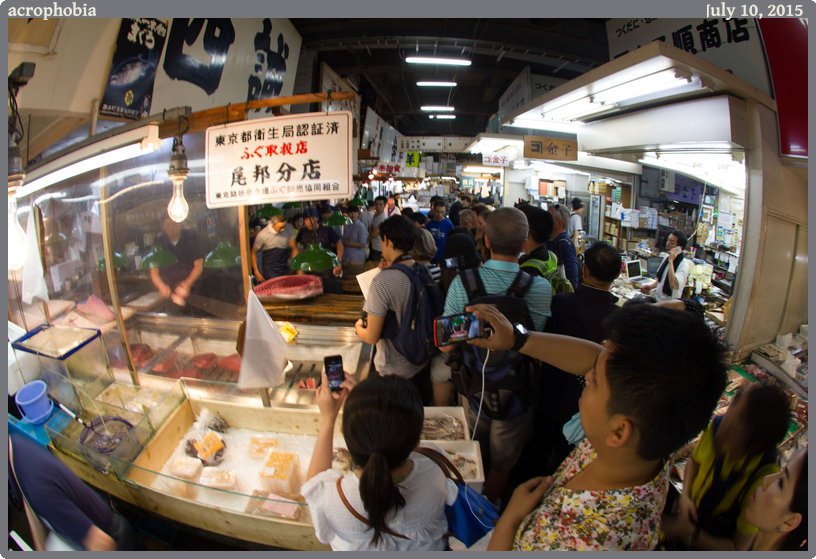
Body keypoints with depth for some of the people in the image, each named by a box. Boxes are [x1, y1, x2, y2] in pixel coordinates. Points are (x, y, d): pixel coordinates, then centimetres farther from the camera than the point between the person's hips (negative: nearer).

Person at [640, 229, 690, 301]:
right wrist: (651, 286, 4)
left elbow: (673, 285, -30)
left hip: (669, 304, -7)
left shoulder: (684, 265, -14)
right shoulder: (667, 257, 8)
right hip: (656, 298, 7)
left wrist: (671, 261, -25)